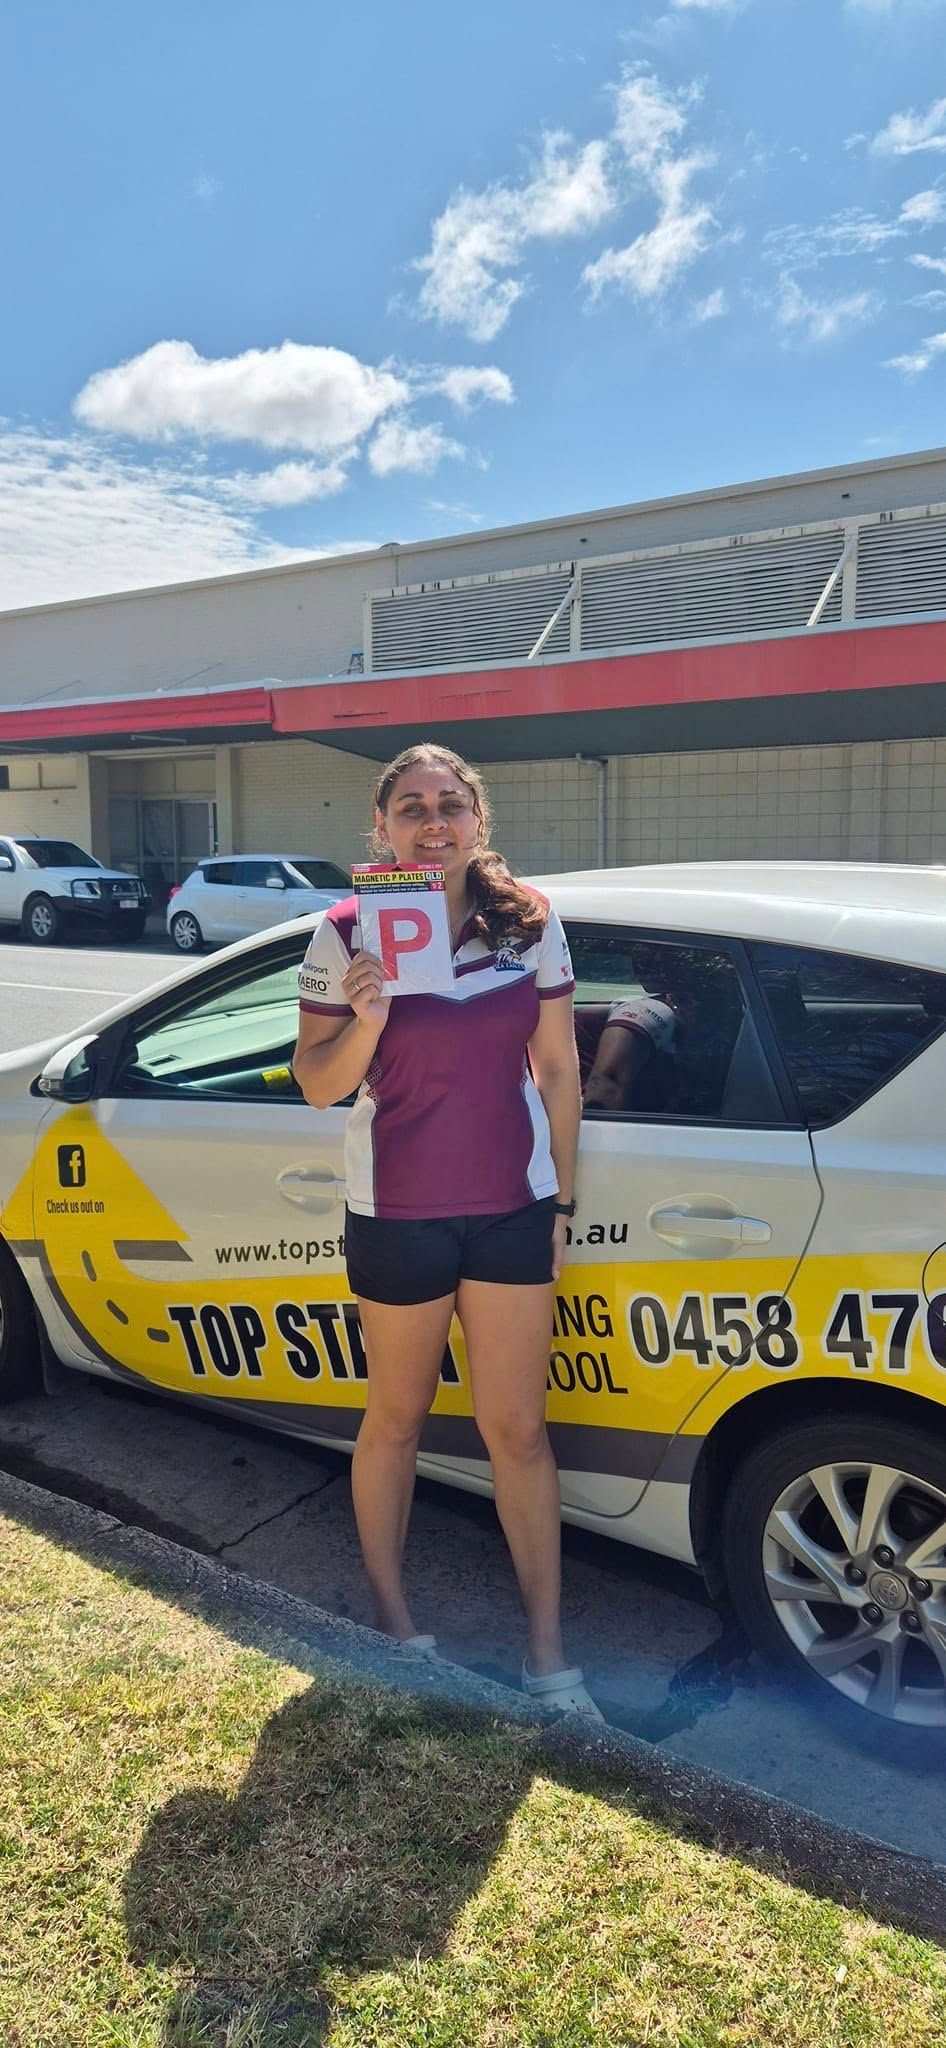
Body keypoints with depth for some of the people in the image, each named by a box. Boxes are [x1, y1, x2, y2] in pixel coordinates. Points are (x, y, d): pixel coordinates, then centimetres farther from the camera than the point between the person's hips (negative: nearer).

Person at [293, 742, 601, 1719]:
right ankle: (389, 1611, 39)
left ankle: (546, 1648, 26)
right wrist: (366, 1013, -23)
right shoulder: (347, 934, -7)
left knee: (518, 1428, 9)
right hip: (397, 1215, -1)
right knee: (397, 1419, 17)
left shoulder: (530, 922, -2)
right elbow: (317, 1086, -4)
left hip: (512, 1207, 1)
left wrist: (561, 1199, 6)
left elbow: (558, 1069, 5)